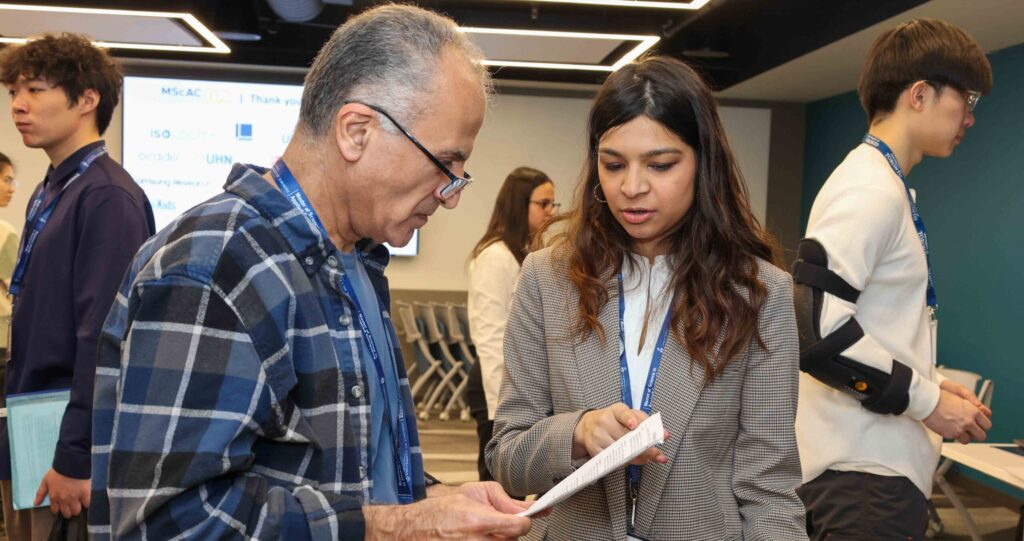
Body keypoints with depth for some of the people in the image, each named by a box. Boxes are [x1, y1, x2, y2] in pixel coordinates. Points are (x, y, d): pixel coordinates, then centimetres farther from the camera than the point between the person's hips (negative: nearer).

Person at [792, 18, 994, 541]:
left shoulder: (885, 184, 13)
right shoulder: (871, 191, -17)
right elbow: (816, 329, -26)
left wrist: (930, 381, 9)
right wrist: (928, 400, -18)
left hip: (874, 458, 10)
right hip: (866, 468, -10)